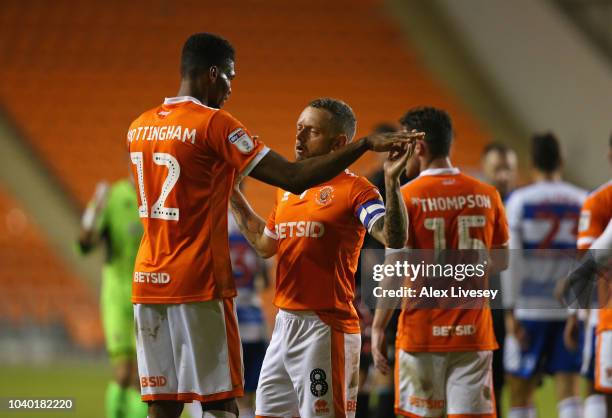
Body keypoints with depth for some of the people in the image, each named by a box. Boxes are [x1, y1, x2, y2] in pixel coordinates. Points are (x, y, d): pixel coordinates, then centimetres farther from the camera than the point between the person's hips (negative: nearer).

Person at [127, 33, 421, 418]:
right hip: (200, 285, -7)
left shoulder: (139, 127, 12)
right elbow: (294, 178, -15)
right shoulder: (215, 124, -9)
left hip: (147, 282, 7)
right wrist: (366, 144, -11)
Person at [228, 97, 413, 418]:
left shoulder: (353, 189, -8)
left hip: (326, 328, -8)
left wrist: (392, 181, -34)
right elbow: (265, 245, 29)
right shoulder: (287, 189, 16)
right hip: (285, 323, 8)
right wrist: (232, 195, 30)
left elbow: (394, 238, -22)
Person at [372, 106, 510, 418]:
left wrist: (378, 327, -4)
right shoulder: (486, 196, 3)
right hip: (473, 334, 3)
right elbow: (502, 262, 12)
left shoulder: (407, 198, -8)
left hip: (422, 333, -3)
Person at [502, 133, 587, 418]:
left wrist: (511, 309, -6)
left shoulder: (520, 200, -4)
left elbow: (511, 259, -9)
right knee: (569, 391, 2)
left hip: (530, 308, -2)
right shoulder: (583, 202, 3)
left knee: (520, 392, 8)